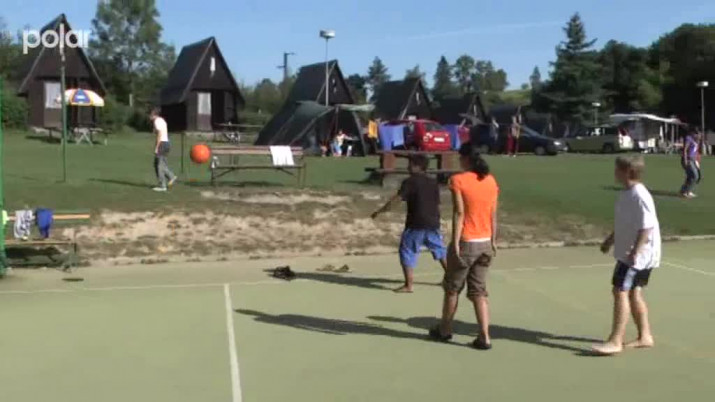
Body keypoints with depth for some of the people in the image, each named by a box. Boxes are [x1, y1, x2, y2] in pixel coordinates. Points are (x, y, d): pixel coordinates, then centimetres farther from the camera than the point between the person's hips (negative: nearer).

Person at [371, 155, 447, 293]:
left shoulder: (410, 182, -7)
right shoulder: (433, 183, 12)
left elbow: (396, 199, -15)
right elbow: (437, 204, 16)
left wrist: (380, 211, -11)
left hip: (416, 224, -6)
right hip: (433, 224, 6)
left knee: (407, 252, 2)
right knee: (440, 251, 20)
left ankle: (408, 285, -2)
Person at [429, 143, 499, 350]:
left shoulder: (458, 180, -11)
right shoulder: (491, 181, 5)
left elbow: (459, 213, -16)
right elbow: (493, 215, 8)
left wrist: (455, 243, -14)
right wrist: (493, 242, 14)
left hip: (466, 242, -5)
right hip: (485, 242, 5)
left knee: (452, 287, 13)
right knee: (479, 290, 10)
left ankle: (444, 330, 27)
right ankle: (484, 336, 4)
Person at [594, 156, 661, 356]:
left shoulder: (639, 196, -20)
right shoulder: (627, 193, 10)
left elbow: (647, 227, -24)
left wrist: (635, 251, -29)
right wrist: (610, 240, 28)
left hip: (637, 255, -10)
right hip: (627, 252, 10)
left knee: (620, 291, -11)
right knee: (634, 293, 16)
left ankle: (615, 341, -8)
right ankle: (645, 336, 26)